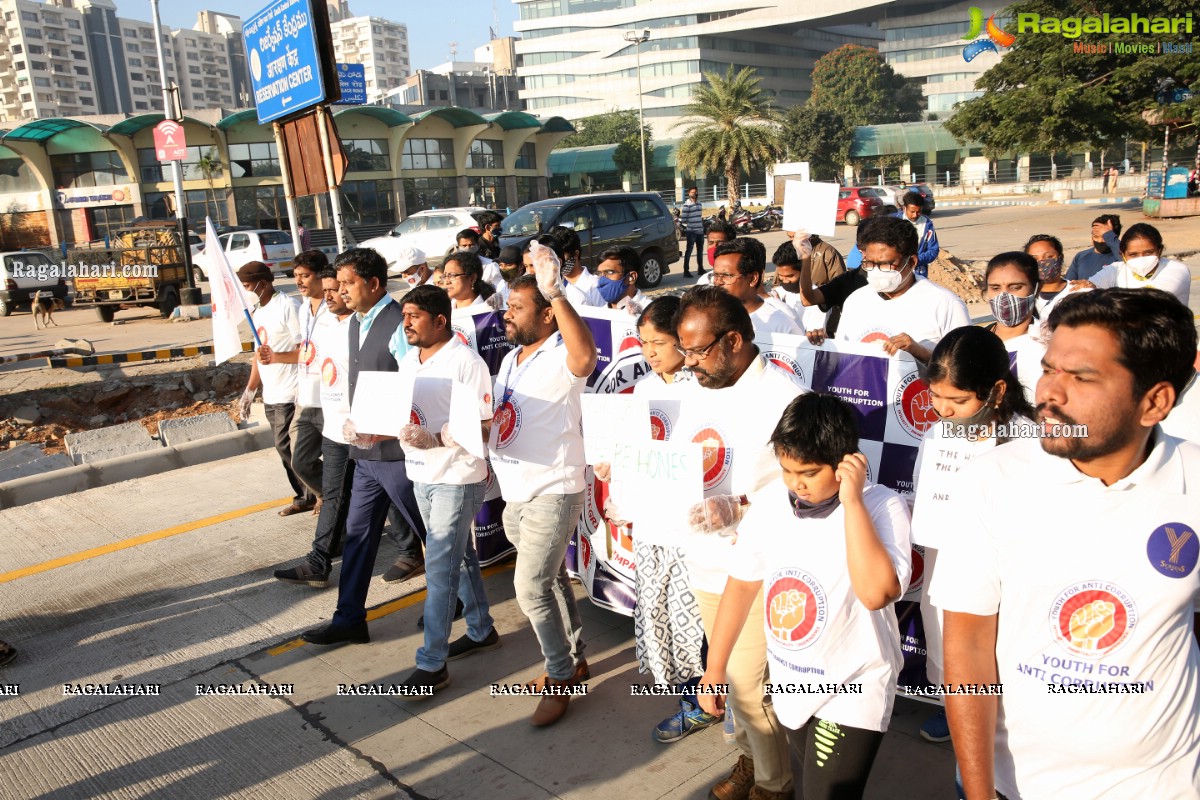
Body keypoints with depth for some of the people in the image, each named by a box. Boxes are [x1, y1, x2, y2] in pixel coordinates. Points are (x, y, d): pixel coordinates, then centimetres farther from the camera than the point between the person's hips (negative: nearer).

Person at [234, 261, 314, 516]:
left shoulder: (288, 307, -13)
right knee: (285, 449, 11)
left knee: (288, 448, -7)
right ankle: (305, 497, 21)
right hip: (271, 396, 9)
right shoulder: (258, 313, 16)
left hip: (290, 394, -9)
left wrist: (276, 357, -26)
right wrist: (249, 390, 21)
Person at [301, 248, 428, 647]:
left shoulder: (398, 325, -17)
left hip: (396, 451, -9)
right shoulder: (355, 323, 11)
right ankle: (349, 619, 23)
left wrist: (383, 431, -21)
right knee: (358, 534, 13)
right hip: (365, 452, 9)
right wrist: (353, 422, 7)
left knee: (431, 532, 9)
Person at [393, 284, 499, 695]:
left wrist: (435, 439, -30)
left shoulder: (466, 363, -17)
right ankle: (481, 631, 36)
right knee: (459, 557, 20)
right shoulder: (409, 361, 8)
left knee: (440, 569, -4)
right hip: (421, 475, 8)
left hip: (456, 479, -8)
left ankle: (432, 664, 7)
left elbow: (483, 428, -19)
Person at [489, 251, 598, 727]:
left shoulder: (560, 358, -18)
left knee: (531, 588, -8)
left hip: (552, 492, -9)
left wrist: (556, 293, -49)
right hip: (515, 493, 9)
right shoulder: (510, 359, 11)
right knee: (551, 580, 19)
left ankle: (560, 678, 12)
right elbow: (493, 418, 20)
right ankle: (574, 661, 35)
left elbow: (586, 356, -44)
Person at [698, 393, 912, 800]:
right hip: (787, 681, 5)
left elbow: (876, 592, -40)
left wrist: (852, 500, -35)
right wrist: (714, 668, 7)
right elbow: (742, 584, 2)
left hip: (851, 692, -5)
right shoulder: (770, 500, -9)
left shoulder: (882, 507, -23)